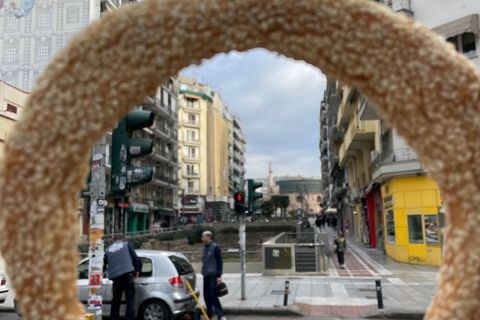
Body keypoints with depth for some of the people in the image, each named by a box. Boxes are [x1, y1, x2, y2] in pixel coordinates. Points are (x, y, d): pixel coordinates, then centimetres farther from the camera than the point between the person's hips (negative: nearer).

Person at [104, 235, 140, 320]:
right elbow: (135, 258, 5)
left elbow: (104, 263, 25)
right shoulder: (126, 245, 10)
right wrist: (137, 270, 15)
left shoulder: (108, 250, 18)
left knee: (115, 300, 13)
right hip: (127, 274, -3)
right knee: (130, 298, 0)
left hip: (115, 277, 3)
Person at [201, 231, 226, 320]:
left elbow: (219, 262, -12)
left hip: (213, 276, -8)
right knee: (207, 296, 9)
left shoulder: (215, 247, -10)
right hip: (206, 276, 8)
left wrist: (219, 276, -15)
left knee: (213, 295, -9)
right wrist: (203, 272, 17)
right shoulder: (205, 248, 14)